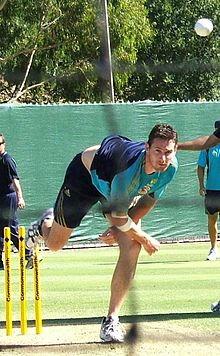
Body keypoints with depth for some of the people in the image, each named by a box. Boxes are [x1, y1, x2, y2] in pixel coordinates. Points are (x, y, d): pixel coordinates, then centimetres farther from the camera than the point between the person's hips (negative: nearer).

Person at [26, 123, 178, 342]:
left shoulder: (170, 167, -26)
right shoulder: (129, 168, -45)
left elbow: (149, 200, -6)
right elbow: (118, 215, -31)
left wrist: (122, 228, -12)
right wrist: (145, 239, -17)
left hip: (117, 183, 4)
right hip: (85, 174, -4)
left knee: (132, 246, -16)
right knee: (54, 244, 12)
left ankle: (111, 320, -9)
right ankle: (43, 226, 53)